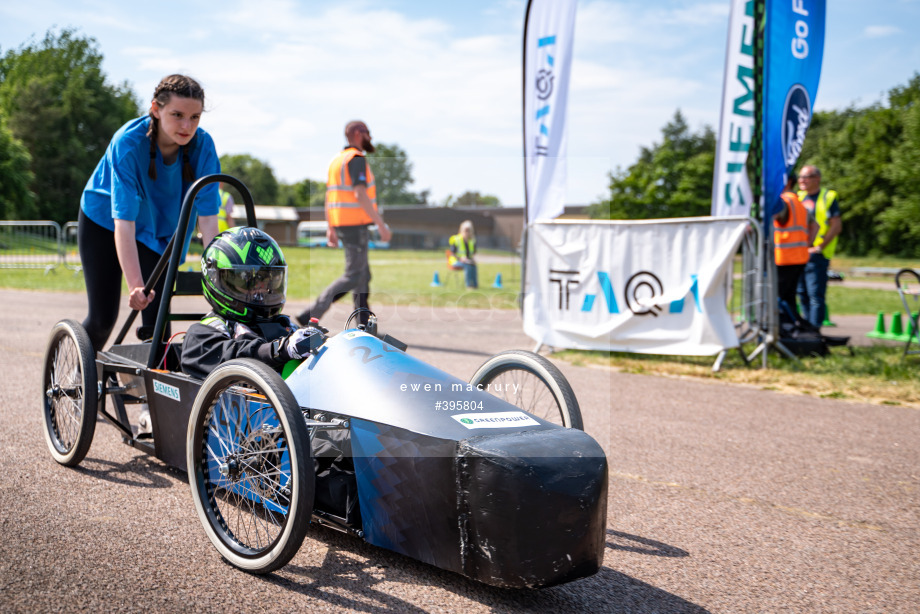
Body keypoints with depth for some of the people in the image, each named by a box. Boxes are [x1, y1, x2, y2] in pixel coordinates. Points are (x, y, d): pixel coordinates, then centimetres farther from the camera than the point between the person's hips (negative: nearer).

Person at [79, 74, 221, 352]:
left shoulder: (202, 145, -26)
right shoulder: (128, 142, -34)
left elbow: (207, 216, -27)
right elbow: (123, 222, -40)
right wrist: (135, 284, -48)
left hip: (157, 227, 3)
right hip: (104, 222, -3)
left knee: (157, 314, -7)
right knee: (103, 318, -1)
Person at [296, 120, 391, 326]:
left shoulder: (336, 160, 17)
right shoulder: (356, 158, -12)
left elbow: (329, 197, 17)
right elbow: (360, 195, -22)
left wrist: (331, 229, 20)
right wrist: (381, 224, -21)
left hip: (341, 224, 10)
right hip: (355, 224, -10)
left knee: (363, 275, 11)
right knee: (353, 275, -7)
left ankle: (365, 327, 9)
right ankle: (312, 315, -11)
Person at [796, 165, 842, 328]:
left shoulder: (828, 197, -2)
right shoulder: (799, 197, 16)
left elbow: (836, 226, -8)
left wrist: (819, 247, -14)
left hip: (816, 254, -6)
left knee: (815, 295, -8)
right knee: (802, 294, 11)